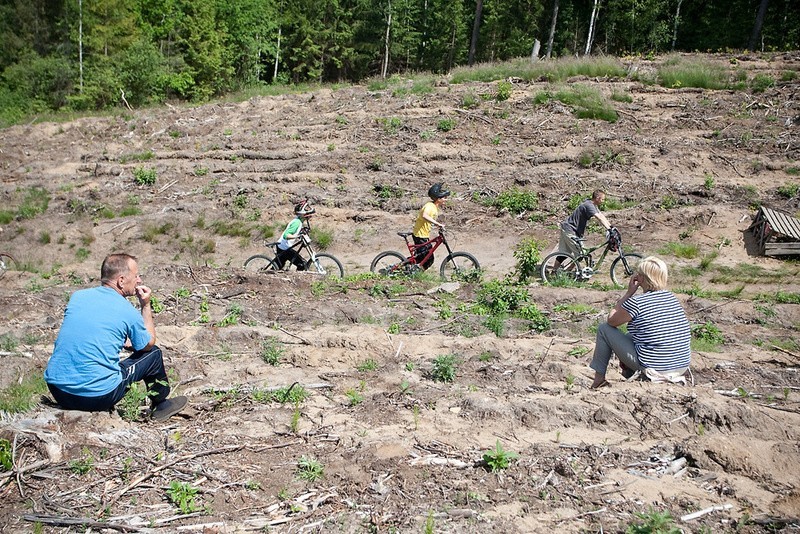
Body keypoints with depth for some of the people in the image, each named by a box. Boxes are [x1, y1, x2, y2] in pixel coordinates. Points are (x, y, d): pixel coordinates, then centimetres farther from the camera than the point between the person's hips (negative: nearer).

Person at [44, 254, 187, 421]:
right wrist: (146, 305, 13)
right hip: (98, 397, -6)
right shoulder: (128, 311, -9)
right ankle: (160, 405, 35)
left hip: (56, 389, 6)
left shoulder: (77, 296, 6)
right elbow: (148, 344, 10)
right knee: (153, 353, 13)